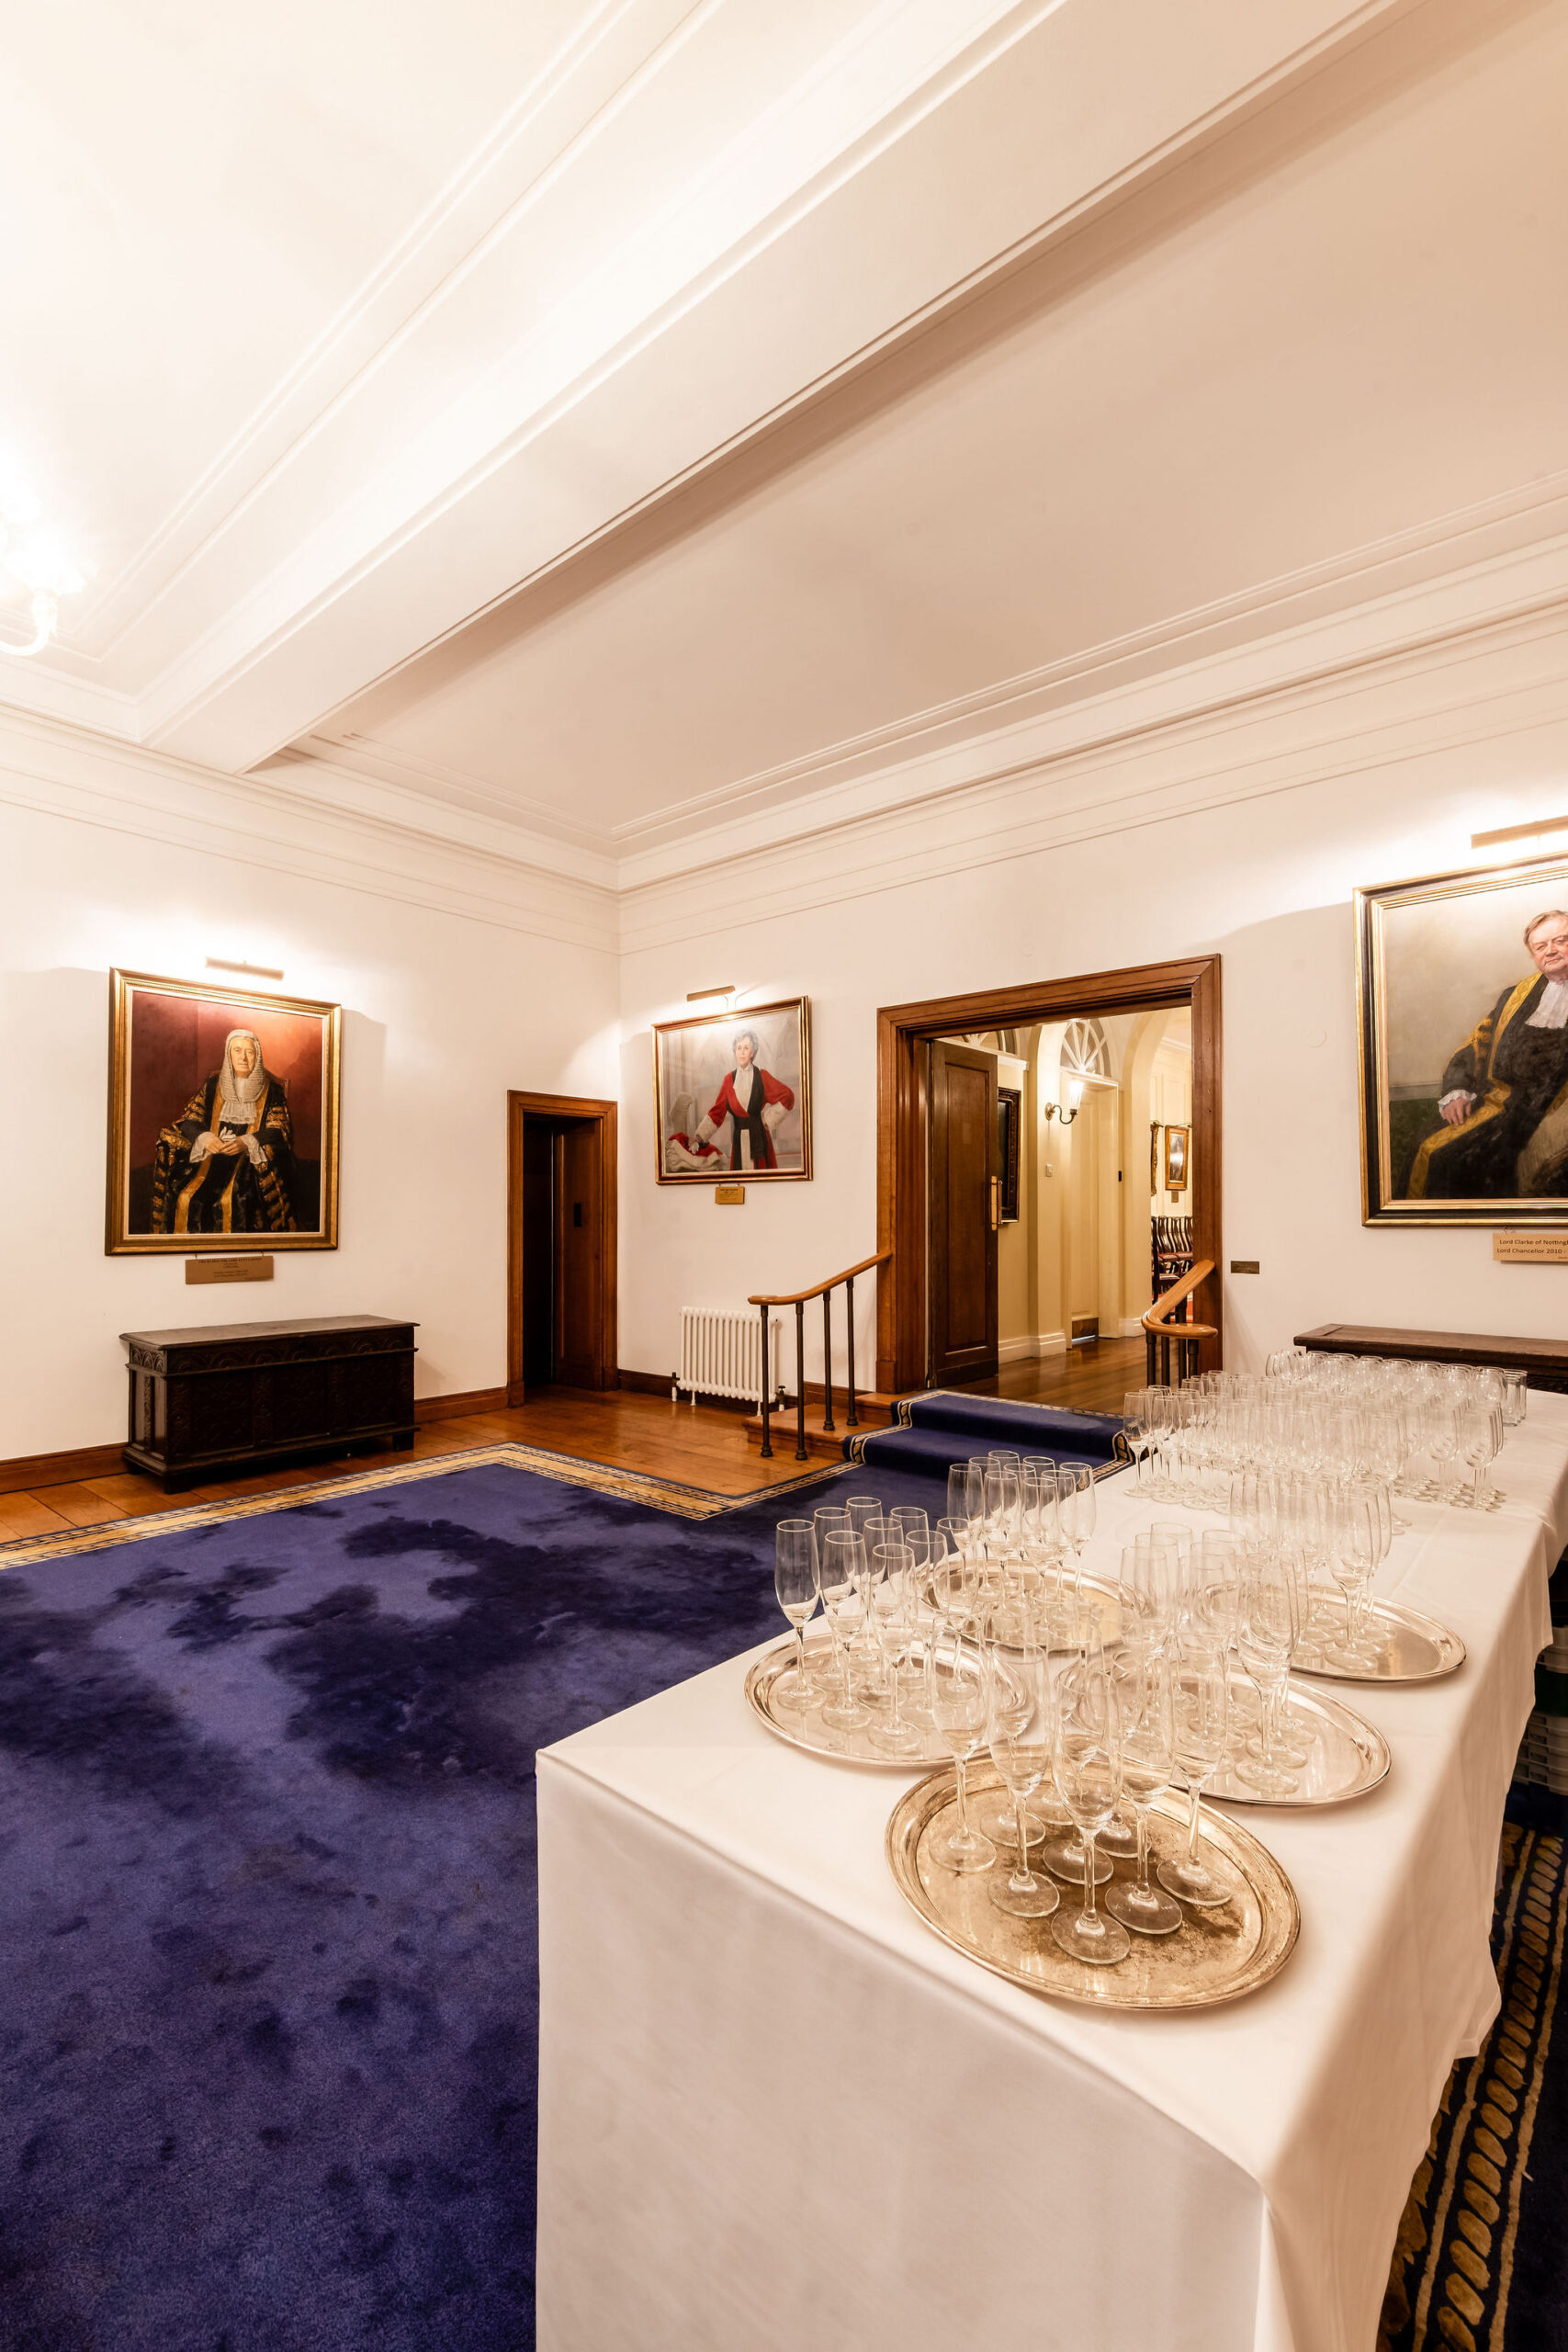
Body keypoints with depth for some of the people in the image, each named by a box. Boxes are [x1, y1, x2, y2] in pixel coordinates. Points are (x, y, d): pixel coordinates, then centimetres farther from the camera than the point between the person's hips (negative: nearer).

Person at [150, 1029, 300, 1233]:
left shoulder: (272, 1089, 5)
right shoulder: (213, 1084, 12)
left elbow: (279, 1130, -2)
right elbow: (188, 1119, 9)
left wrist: (246, 1142, -20)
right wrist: (204, 1137, -14)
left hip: (251, 1158, -3)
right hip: (213, 1154, 3)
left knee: (232, 1200, -32)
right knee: (185, 1197, -22)